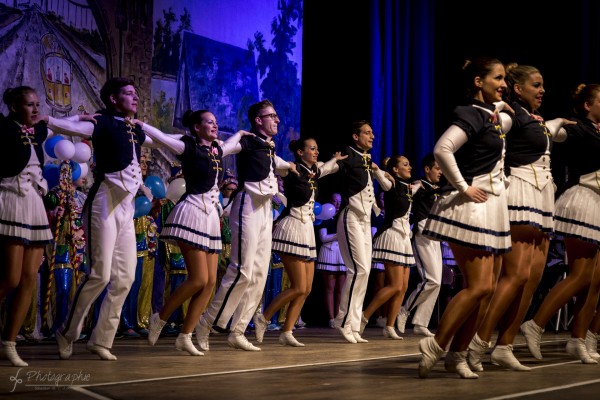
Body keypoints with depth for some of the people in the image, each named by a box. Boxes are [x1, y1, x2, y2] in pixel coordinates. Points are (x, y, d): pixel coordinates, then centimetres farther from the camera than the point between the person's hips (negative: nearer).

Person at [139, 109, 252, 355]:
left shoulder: (217, 149, 16)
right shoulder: (189, 146, -5)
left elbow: (230, 144, 39)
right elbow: (160, 137, -16)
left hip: (212, 215, 8)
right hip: (192, 213, -8)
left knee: (210, 282, 1)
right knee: (199, 279, -14)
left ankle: (184, 337, 9)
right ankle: (160, 318, 7)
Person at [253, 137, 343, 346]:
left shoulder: (313, 172, 15)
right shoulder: (294, 170, -8)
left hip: (307, 230, 8)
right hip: (292, 229, -8)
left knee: (306, 289, 4)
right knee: (299, 288, -10)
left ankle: (286, 333, 9)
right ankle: (263, 318, 5)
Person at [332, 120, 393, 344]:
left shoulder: (368, 160, 17)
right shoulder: (348, 155, -5)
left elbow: (387, 186, 25)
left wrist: (376, 170, 12)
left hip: (366, 220, 8)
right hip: (351, 218, -8)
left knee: (364, 271, 4)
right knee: (359, 269, -16)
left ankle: (354, 327, 7)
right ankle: (344, 321, -4)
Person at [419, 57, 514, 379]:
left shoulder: (493, 114, 16)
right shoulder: (471, 115, -12)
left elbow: (507, 121, 44)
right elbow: (441, 149, -28)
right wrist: (463, 187, -21)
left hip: (492, 207, 9)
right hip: (471, 207, -9)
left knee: (487, 289, 6)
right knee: (478, 287, -14)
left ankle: (457, 354, 13)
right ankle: (435, 346, -5)